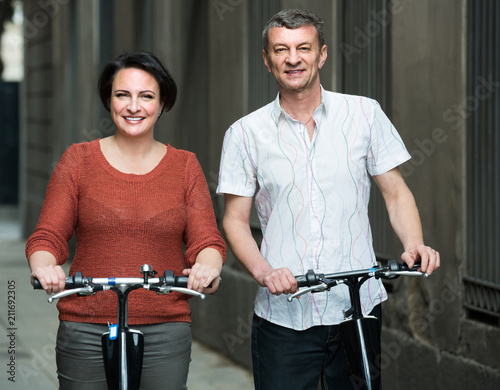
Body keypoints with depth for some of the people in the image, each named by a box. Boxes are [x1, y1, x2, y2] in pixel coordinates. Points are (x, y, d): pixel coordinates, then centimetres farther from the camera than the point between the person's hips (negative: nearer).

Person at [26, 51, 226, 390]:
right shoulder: (79, 160, 5)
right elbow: (47, 237, 1)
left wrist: (208, 266, -22)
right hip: (86, 332, 0)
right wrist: (44, 267, -21)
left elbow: (207, 241, 1)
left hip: (165, 335, 1)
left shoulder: (185, 166, 8)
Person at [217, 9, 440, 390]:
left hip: (358, 308, 1)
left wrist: (415, 244, -11)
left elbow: (396, 192, 8)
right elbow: (235, 219, 4)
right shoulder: (245, 133, 3)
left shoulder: (365, 113, 4)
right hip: (283, 316, 0)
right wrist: (263, 270, -14)